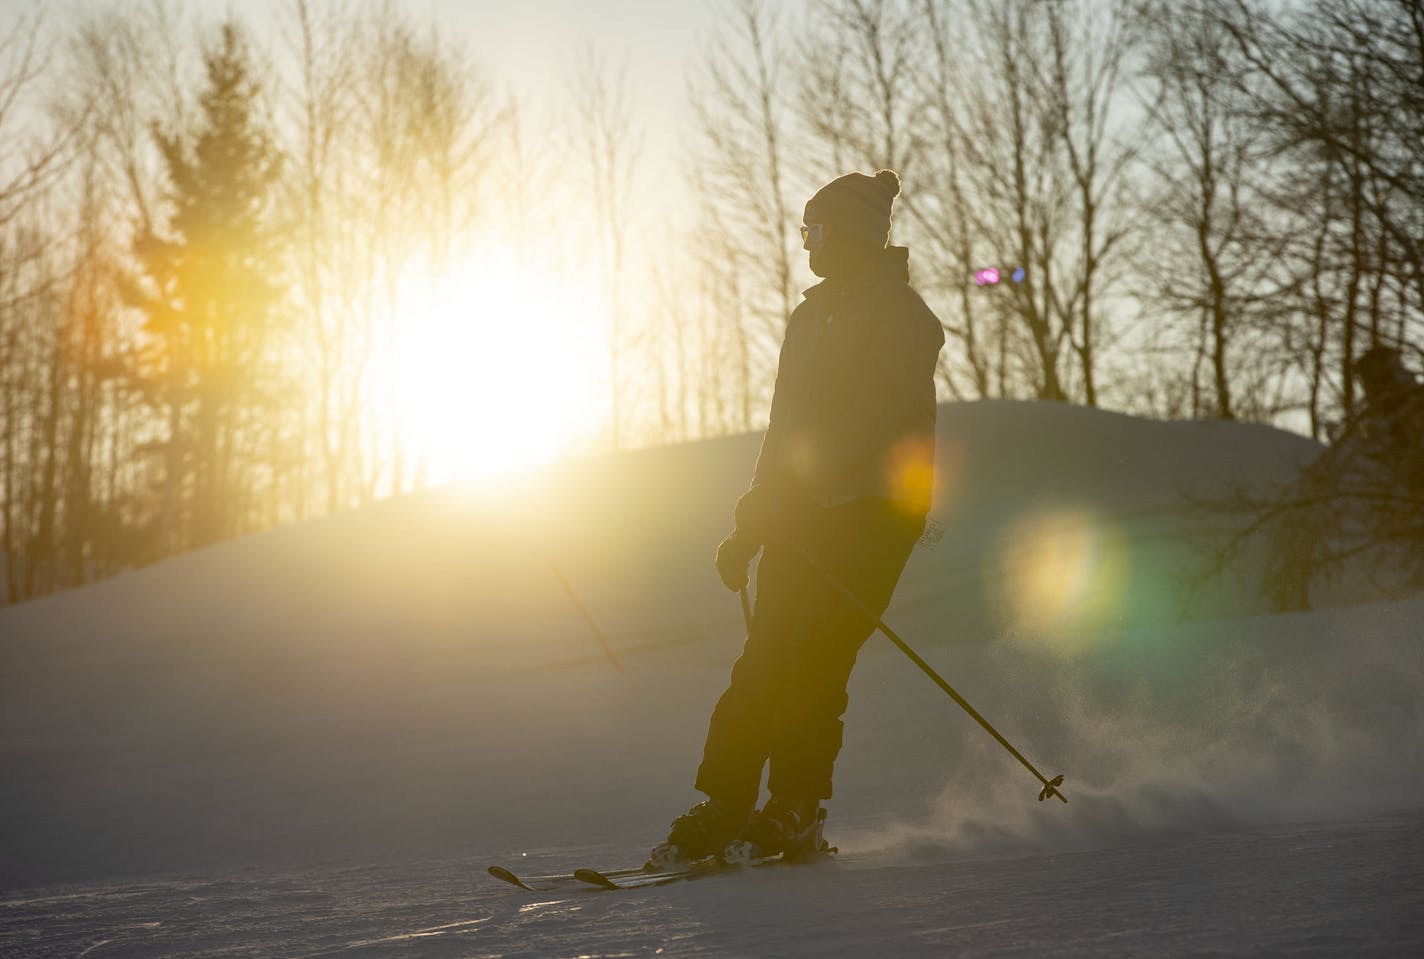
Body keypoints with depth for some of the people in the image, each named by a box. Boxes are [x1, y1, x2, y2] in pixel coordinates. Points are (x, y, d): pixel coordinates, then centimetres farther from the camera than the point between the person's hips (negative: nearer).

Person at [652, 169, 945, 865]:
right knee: (764, 658, -3)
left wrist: (802, 482, -24)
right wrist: (751, 525, 18)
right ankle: (723, 808, -6)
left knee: (815, 656, -14)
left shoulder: (900, 313, -4)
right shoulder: (811, 316, 21)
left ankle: (796, 813, -8)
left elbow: (877, 416, -17)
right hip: (807, 512, 7)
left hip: (874, 510, -7)